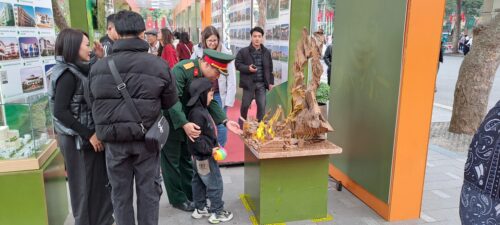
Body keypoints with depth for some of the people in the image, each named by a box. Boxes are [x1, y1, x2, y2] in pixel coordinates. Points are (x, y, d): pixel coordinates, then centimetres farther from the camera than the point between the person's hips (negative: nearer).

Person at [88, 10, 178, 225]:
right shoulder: (158, 64, -12)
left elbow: (92, 103, 4)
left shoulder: (97, 67, -6)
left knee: (120, 193, 17)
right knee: (148, 191, 15)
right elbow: (170, 102, -2)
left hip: (113, 140, 2)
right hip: (146, 138, -1)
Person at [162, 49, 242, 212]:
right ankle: (178, 199, 18)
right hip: (169, 121, -8)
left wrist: (225, 121, -14)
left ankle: (191, 194, 31)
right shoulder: (181, 70, -27)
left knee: (186, 158, 17)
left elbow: (210, 101, -2)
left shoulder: (206, 76, -1)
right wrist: (184, 124, -42)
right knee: (172, 161, 4)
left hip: (186, 121, 8)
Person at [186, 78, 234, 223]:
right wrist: (209, 150, -24)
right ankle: (217, 213, 12)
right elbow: (196, 138, -28)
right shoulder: (197, 113, -25)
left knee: (199, 182, 19)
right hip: (204, 156, -10)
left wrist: (215, 145, 14)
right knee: (215, 184, 0)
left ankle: (200, 208, 33)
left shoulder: (200, 110, 8)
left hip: (200, 156, 11)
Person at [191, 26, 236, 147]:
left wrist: (229, 99, -8)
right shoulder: (197, 52, -1)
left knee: (221, 124, 3)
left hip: (219, 95, -1)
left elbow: (231, 78, -4)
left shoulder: (226, 53, -5)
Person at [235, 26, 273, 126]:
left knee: (262, 106, 3)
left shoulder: (266, 52, 7)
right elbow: (237, 64, -2)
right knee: (245, 105, 10)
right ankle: (242, 123, 34)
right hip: (249, 83, -2)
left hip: (262, 84, 2)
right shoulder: (243, 51, -4)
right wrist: (248, 68, -18)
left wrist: (271, 82, 8)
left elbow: (270, 69, 11)